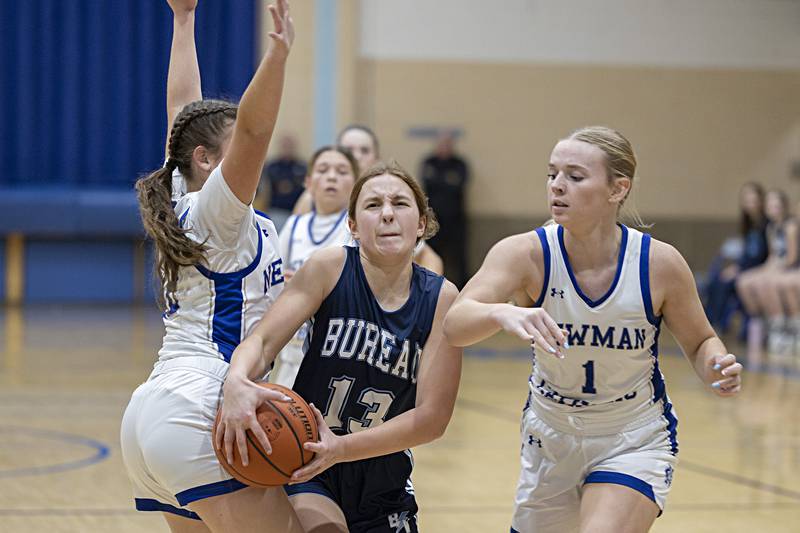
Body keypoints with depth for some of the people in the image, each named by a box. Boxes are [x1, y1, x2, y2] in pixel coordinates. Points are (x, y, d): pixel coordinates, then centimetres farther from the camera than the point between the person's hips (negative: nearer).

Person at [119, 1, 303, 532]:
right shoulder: (216, 210, -5)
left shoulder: (183, 211, 17)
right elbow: (252, 127, -22)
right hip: (198, 415, -10)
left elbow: (184, 109, 26)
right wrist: (278, 53, -35)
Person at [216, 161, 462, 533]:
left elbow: (432, 417, -12)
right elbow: (263, 339, -19)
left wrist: (341, 449, -26)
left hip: (382, 484, 3)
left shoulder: (440, 298, -6)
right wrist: (236, 382, -43)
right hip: (304, 466, -3)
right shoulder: (331, 268, -10)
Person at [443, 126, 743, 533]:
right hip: (550, 439, 2)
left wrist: (717, 368, -23)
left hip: (635, 442, -2)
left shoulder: (660, 263, -18)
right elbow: (454, 325, -34)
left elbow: (698, 343, 0)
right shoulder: (526, 253, -19)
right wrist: (502, 313, -56)